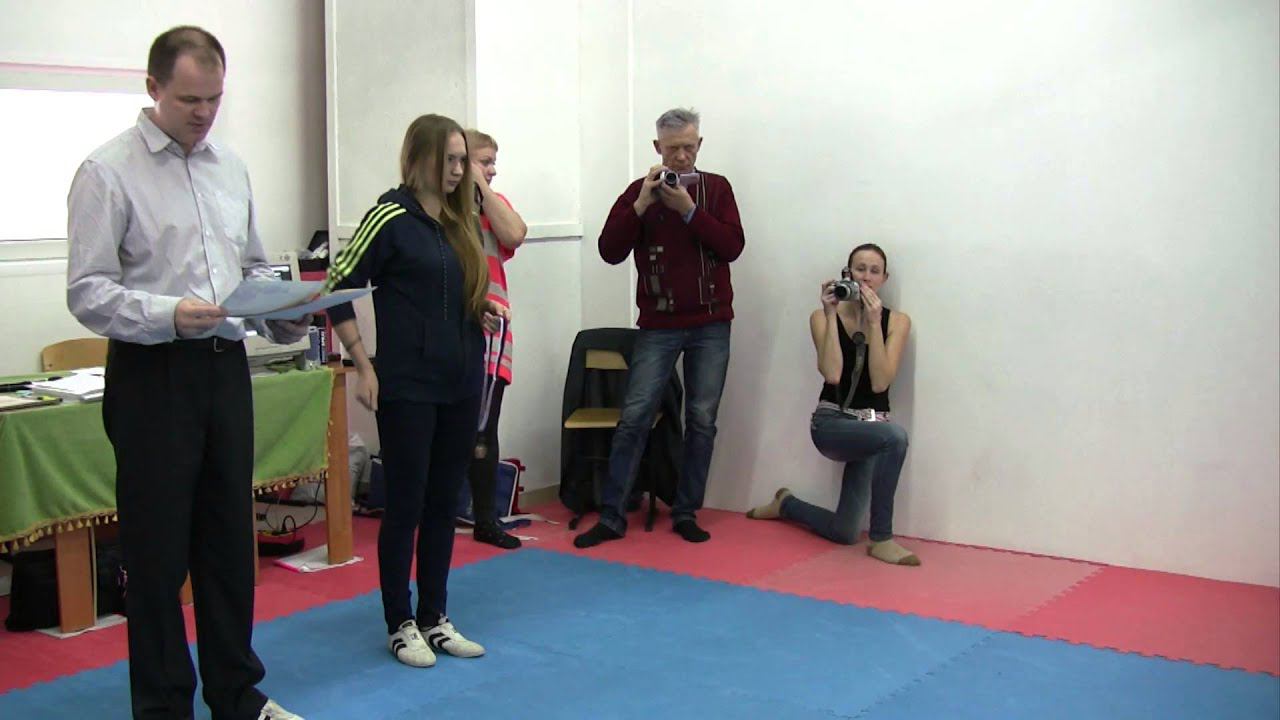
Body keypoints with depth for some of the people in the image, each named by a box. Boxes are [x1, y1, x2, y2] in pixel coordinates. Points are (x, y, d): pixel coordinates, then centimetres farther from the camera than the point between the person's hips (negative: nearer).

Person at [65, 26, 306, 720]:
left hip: (226, 367, 6)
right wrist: (169, 315, -27)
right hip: (153, 375, -6)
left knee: (229, 540, 15)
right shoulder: (109, 170, -8)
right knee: (158, 553, 2)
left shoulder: (231, 167, 12)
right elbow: (88, 292, -12)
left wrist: (282, 316, 0)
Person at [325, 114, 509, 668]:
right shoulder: (392, 217, -9)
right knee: (406, 504, 2)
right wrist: (363, 366, -13)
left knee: (444, 503, 12)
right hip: (408, 387, -7)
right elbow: (338, 290, -10)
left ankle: (435, 617, 23)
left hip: (461, 383, 7)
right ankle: (399, 624, 14)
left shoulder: (459, 221, 11)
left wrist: (483, 307, 4)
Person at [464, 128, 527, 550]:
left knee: (483, 429, 11)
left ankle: (486, 519, 19)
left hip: (489, 329, 5)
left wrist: (482, 189, -5)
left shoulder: (495, 203, 15)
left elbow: (514, 235, -6)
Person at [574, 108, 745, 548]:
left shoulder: (716, 188, 5)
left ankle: (686, 513, 14)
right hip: (658, 325, -1)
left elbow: (733, 246, -7)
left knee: (702, 420, 4)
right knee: (634, 417, -4)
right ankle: (611, 516, 2)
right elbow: (610, 252, -6)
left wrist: (689, 210, -17)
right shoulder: (640, 190, 3)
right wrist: (641, 205, -16)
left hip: (711, 325, 1)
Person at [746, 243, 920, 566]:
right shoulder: (823, 317, -1)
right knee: (894, 436, -36)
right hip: (831, 422, -3)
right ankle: (881, 538, -21)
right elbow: (832, 374, -17)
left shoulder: (897, 321, 1)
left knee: (843, 533, -2)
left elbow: (880, 383, -12)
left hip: (871, 424, 3)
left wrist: (874, 322, -16)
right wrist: (831, 316, -15)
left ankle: (786, 504, 32)